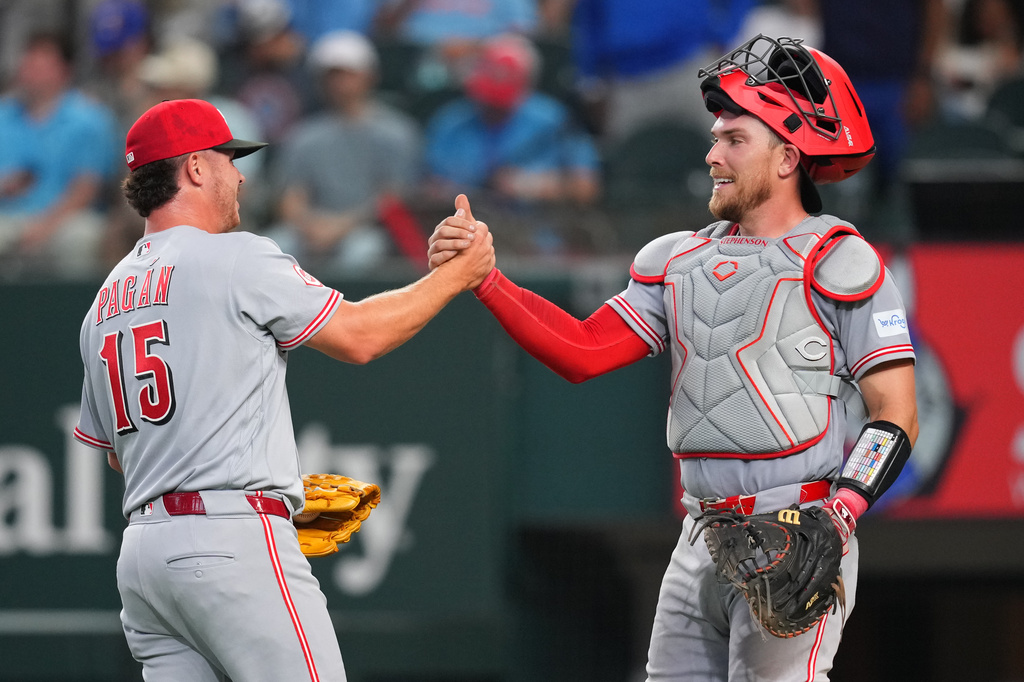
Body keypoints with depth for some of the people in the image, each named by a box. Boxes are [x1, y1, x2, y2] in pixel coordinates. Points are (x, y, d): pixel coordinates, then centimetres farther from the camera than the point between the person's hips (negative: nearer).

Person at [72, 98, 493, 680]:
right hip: (233, 544, -8)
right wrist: (459, 275, 13)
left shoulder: (106, 301, 19)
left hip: (140, 554, 8)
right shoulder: (235, 259, -5)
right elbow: (359, 337, -1)